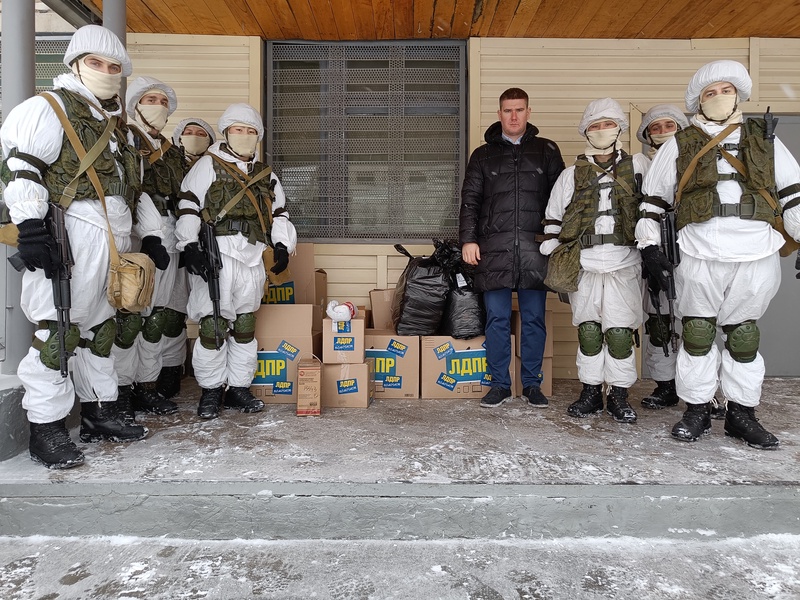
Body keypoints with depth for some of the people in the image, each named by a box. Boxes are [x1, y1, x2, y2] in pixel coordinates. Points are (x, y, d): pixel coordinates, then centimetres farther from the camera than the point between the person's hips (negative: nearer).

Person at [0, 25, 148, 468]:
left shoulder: (115, 124, 23)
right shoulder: (51, 107, -1)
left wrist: (132, 240, 24)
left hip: (113, 238, 9)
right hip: (72, 234, -8)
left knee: (101, 327, 13)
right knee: (58, 329, -9)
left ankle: (99, 413, 23)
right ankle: (46, 430, 0)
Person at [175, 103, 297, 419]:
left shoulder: (267, 175, 22)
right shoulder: (208, 166, 7)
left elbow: (279, 214, 21)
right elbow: (188, 207, -1)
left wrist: (282, 245, 5)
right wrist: (190, 246, -12)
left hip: (252, 257, 5)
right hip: (216, 252, -4)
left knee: (245, 323, 7)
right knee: (213, 323, -8)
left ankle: (238, 387, 17)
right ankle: (211, 390, 6)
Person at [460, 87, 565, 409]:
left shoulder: (546, 150, 13)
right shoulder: (483, 155, 13)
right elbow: (470, 201, 10)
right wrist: (468, 239, -2)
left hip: (534, 249, 0)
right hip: (494, 249, 0)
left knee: (534, 319, 5)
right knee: (497, 319, 2)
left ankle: (532, 384, 17)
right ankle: (499, 384, 13)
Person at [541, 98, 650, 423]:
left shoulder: (638, 165, 11)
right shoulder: (572, 174, 13)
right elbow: (553, 220, 14)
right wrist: (555, 261, 8)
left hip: (624, 264, -1)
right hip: (584, 263, 1)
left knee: (619, 331, -5)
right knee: (588, 330, 3)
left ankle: (619, 395, 10)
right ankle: (591, 392, 16)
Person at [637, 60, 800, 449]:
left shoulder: (765, 140, 17)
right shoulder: (679, 146, 12)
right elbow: (652, 201, 10)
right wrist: (650, 247, 1)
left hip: (757, 255, 2)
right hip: (701, 254, -1)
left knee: (744, 334, 8)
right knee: (697, 333, 0)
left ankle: (742, 414, 18)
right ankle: (696, 411, 14)